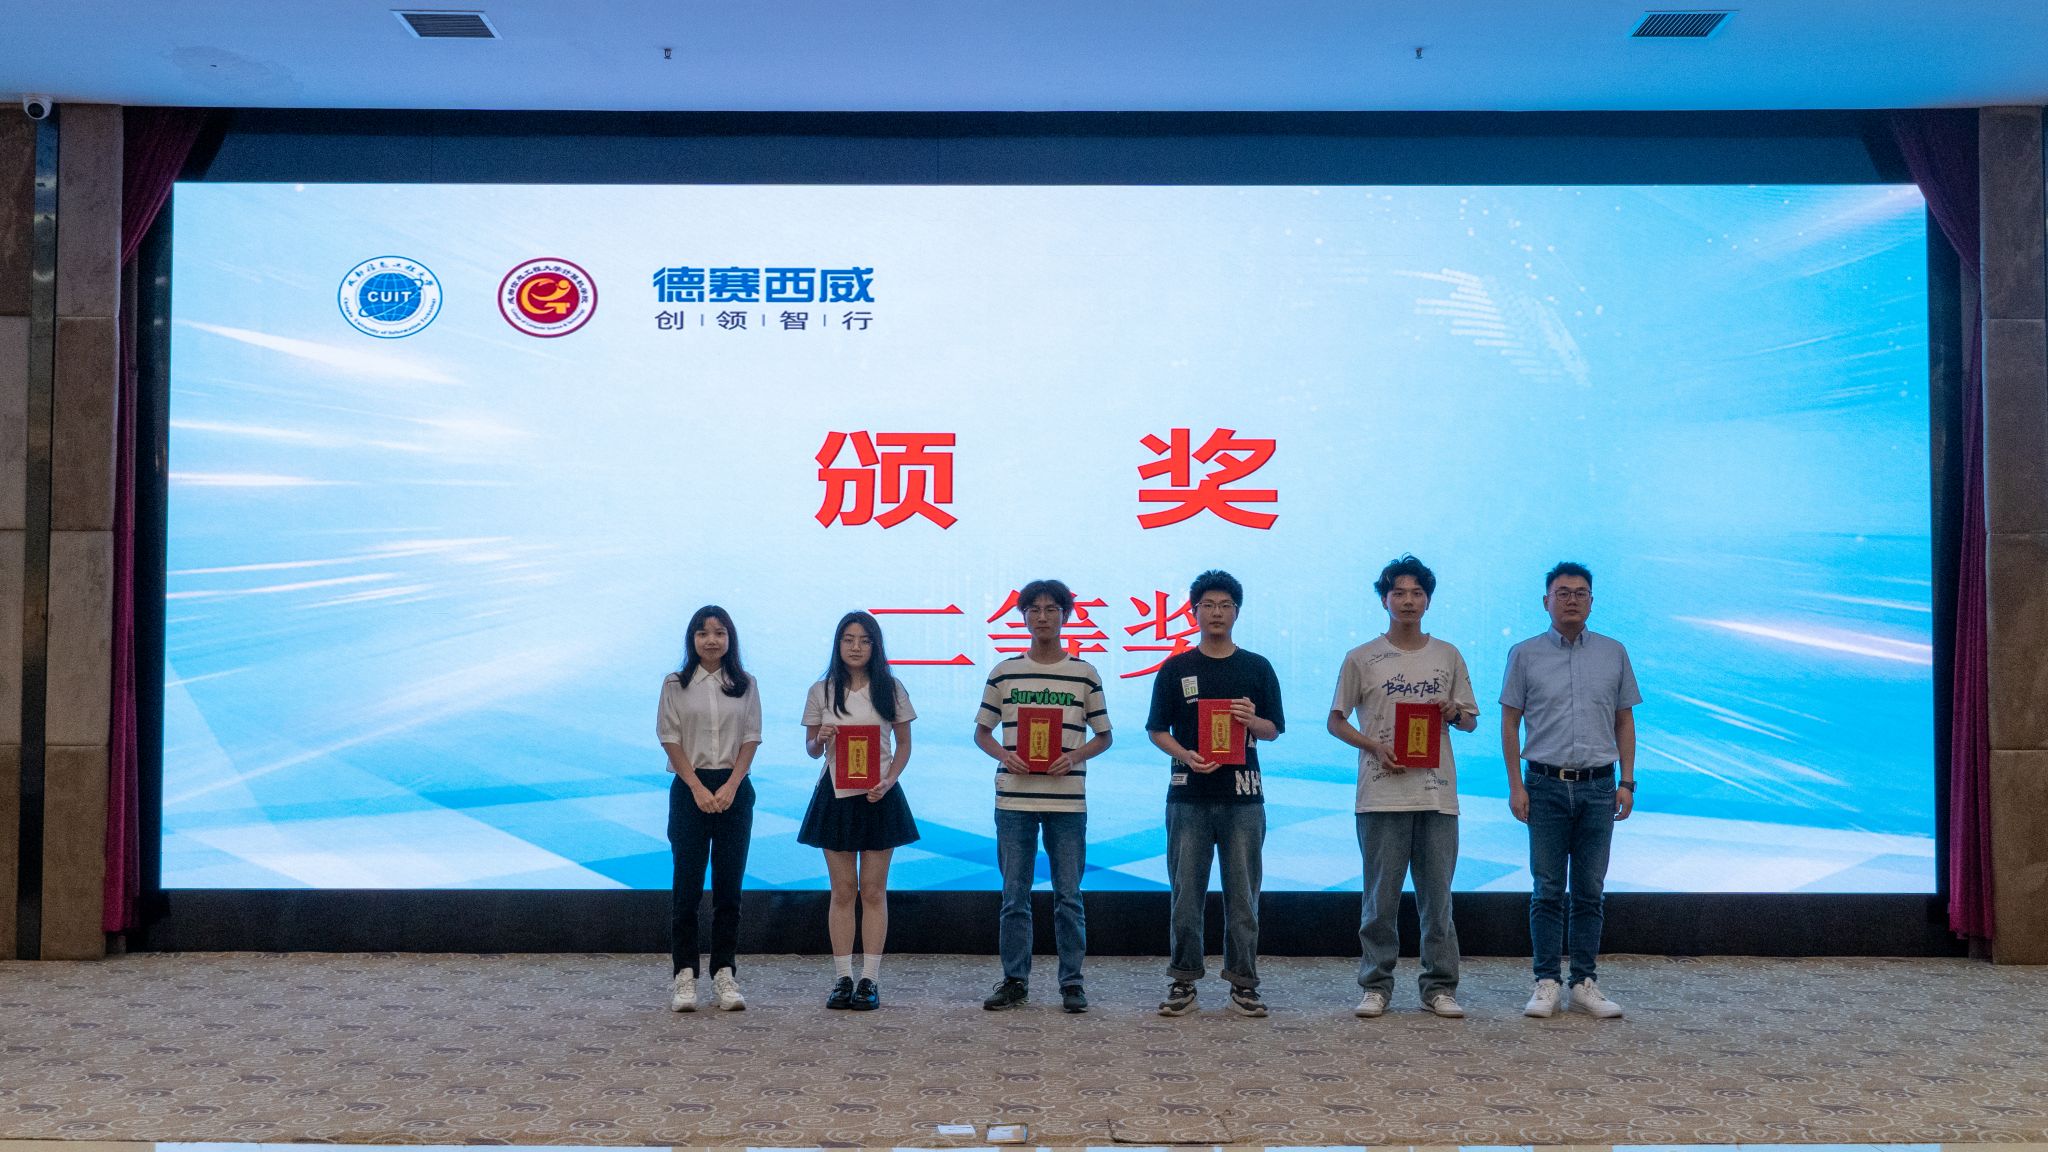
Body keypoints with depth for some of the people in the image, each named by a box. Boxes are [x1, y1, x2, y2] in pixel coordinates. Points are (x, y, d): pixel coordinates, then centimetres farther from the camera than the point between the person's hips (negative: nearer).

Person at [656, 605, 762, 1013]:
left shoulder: (745, 685, 7)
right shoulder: (676, 684, 3)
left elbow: (751, 739, 4)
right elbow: (670, 739, -1)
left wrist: (731, 786, -9)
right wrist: (698, 788, -10)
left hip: (734, 790, 1)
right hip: (690, 788, -1)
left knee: (729, 885, 3)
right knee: (687, 884, 0)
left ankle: (725, 974, 8)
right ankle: (684, 974, 4)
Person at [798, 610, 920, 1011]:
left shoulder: (891, 689, 2)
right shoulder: (821, 691, 4)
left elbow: (904, 745, 5)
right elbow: (811, 749, 10)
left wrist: (888, 781, -11)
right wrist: (820, 738, -14)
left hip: (878, 795, -1)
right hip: (835, 795, 1)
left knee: (873, 890, 2)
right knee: (842, 890, 4)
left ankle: (870, 980, 6)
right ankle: (842, 978, 10)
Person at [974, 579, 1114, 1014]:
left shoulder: (1084, 673, 4)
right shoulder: (1004, 672, 7)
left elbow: (1103, 735, 9)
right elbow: (981, 732, 12)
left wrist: (1075, 756, -10)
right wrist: (1003, 754, -8)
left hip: (1067, 799, -1)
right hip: (1014, 798, 1)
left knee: (1068, 896, 3)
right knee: (1014, 895, 6)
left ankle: (1071, 982, 12)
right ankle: (1014, 980, 15)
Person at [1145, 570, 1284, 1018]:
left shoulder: (1257, 668, 8)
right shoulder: (1176, 669, 7)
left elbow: (1274, 729, 9)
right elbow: (1158, 730, 7)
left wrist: (1251, 720, -13)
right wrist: (1186, 756, -11)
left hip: (1242, 795, 0)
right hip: (1188, 794, 0)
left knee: (1242, 893, 3)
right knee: (1186, 892, 3)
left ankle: (1243, 983, 11)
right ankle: (1183, 982, 12)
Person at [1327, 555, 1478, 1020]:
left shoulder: (1448, 656, 11)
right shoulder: (1361, 659, 4)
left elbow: (1471, 721, 17)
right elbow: (1336, 721, 7)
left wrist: (1456, 713, -7)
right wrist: (1373, 745, -10)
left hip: (1437, 794, 2)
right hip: (1382, 794, -2)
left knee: (1437, 895, 5)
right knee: (1380, 896, 2)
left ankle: (1440, 987, 14)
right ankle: (1376, 986, 11)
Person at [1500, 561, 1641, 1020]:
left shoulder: (1614, 653, 8)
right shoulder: (1525, 654, 2)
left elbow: (1625, 722, 11)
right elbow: (1509, 724, 3)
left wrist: (1627, 782, 3)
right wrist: (1516, 786, -4)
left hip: (1598, 788, 2)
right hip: (1546, 786, -2)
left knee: (1590, 892, 6)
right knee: (1547, 891, 1)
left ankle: (1585, 982, 13)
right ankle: (1546, 983, 7)